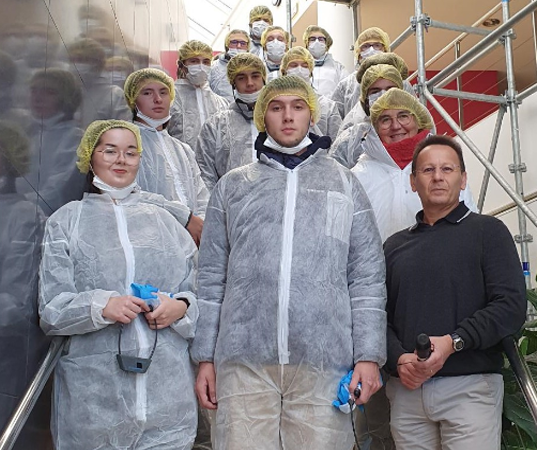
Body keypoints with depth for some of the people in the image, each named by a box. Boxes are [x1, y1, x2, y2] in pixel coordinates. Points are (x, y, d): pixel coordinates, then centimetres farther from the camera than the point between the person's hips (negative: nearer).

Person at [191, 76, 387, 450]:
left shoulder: (345, 184, 13)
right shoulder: (232, 185, 15)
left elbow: (367, 277, 8)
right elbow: (212, 277, 12)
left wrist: (369, 355, -1)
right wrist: (205, 357, 6)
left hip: (324, 362, 0)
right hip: (244, 360, 1)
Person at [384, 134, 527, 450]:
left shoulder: (487, 231, 4)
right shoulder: (395, 245, 16)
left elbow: (512, 306, -7)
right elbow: (381, 314, 10)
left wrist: (453, 341, -18)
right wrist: (398, 358, -9)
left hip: (470, 387, -3)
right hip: (406, 389, 3)